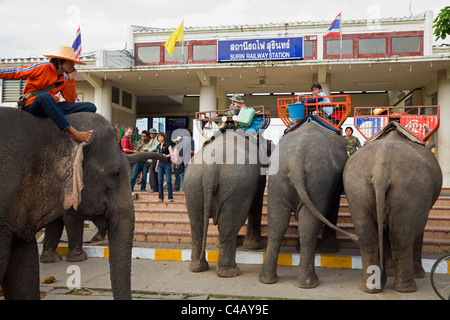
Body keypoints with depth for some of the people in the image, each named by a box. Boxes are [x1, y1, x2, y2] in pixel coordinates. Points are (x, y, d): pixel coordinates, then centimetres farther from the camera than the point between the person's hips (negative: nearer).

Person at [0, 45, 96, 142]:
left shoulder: (64, 79, 14)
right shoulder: (43, 68, -4)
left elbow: (71, 100, 8)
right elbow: (15, 73, -3)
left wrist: (71, 79, 3)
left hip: (52, 108, 6)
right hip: (32, 106, -6)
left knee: (90, 107, -6)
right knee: (44, 96, -45)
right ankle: (73, 133, -52)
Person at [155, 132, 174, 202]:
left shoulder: (167, 144, -2)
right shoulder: (159, 146, 16)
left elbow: (171, 153, -13)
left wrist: (166, 155, -30)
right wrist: (157, 165, 20)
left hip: (167, 164, -5)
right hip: (160, 164, 6)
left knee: (168, 181, -8)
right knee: (160, 181, 1)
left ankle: (171, 197, -4)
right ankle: (161, 197, 7)